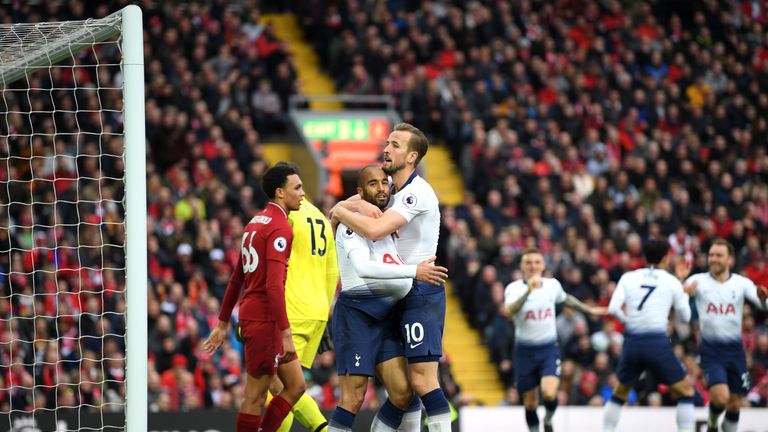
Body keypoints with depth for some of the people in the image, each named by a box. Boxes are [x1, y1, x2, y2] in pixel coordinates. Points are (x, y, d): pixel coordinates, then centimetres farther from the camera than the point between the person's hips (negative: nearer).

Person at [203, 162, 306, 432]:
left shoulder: (257, 222, 16)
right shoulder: (280, 228, -13)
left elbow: (236, 278, 21)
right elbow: (274, 285, -23)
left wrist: (223, 323, 24)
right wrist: (285, 333, -24)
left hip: (251, 314, 9)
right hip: (264, 317, -9)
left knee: (296, 386, 10)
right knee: (256, 396, -3)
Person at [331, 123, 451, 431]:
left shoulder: (417, 192, -17)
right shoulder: (391, 185, 12)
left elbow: (376, 229, -27)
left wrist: (340, 211, -11)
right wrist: (359, 204, -8)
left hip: (421, 292, -9)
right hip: (401, 293, 9)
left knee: (422, 380, -15)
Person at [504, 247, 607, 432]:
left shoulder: (553, 285, 0)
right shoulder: (514, 288, -12)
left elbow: (566, 299, 23)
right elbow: (510, 310, -33)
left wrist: (589, 310, 32)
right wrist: (529, 290, -46)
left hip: (549, 349, 1)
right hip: (525, 351, -1)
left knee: (549, 393, -21)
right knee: (530, 401, 7)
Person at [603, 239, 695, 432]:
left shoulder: (628, 278, 9)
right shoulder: (672, 281, 6)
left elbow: (613, 309, -3)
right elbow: (685, 316, 15)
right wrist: (682, 283, 22)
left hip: (632, 343, 3)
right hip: (658, 342, -3)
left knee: (619, 392, 23)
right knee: (686, 390, 10)